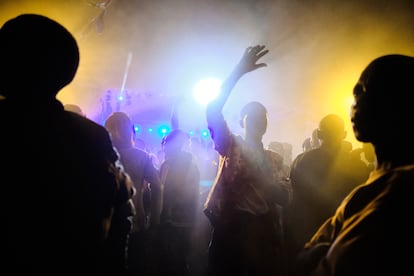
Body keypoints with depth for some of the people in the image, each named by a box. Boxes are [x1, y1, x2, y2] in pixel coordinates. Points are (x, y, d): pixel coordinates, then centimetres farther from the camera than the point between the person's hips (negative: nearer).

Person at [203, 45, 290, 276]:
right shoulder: (231, 147, 5)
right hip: (229, 232, -3)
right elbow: (213, 110, -11)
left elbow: (284, 197, 4)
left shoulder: (275, 159, 14)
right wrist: (239, 71, -16)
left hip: (265, 237, 3)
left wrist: (263, 177, -12)